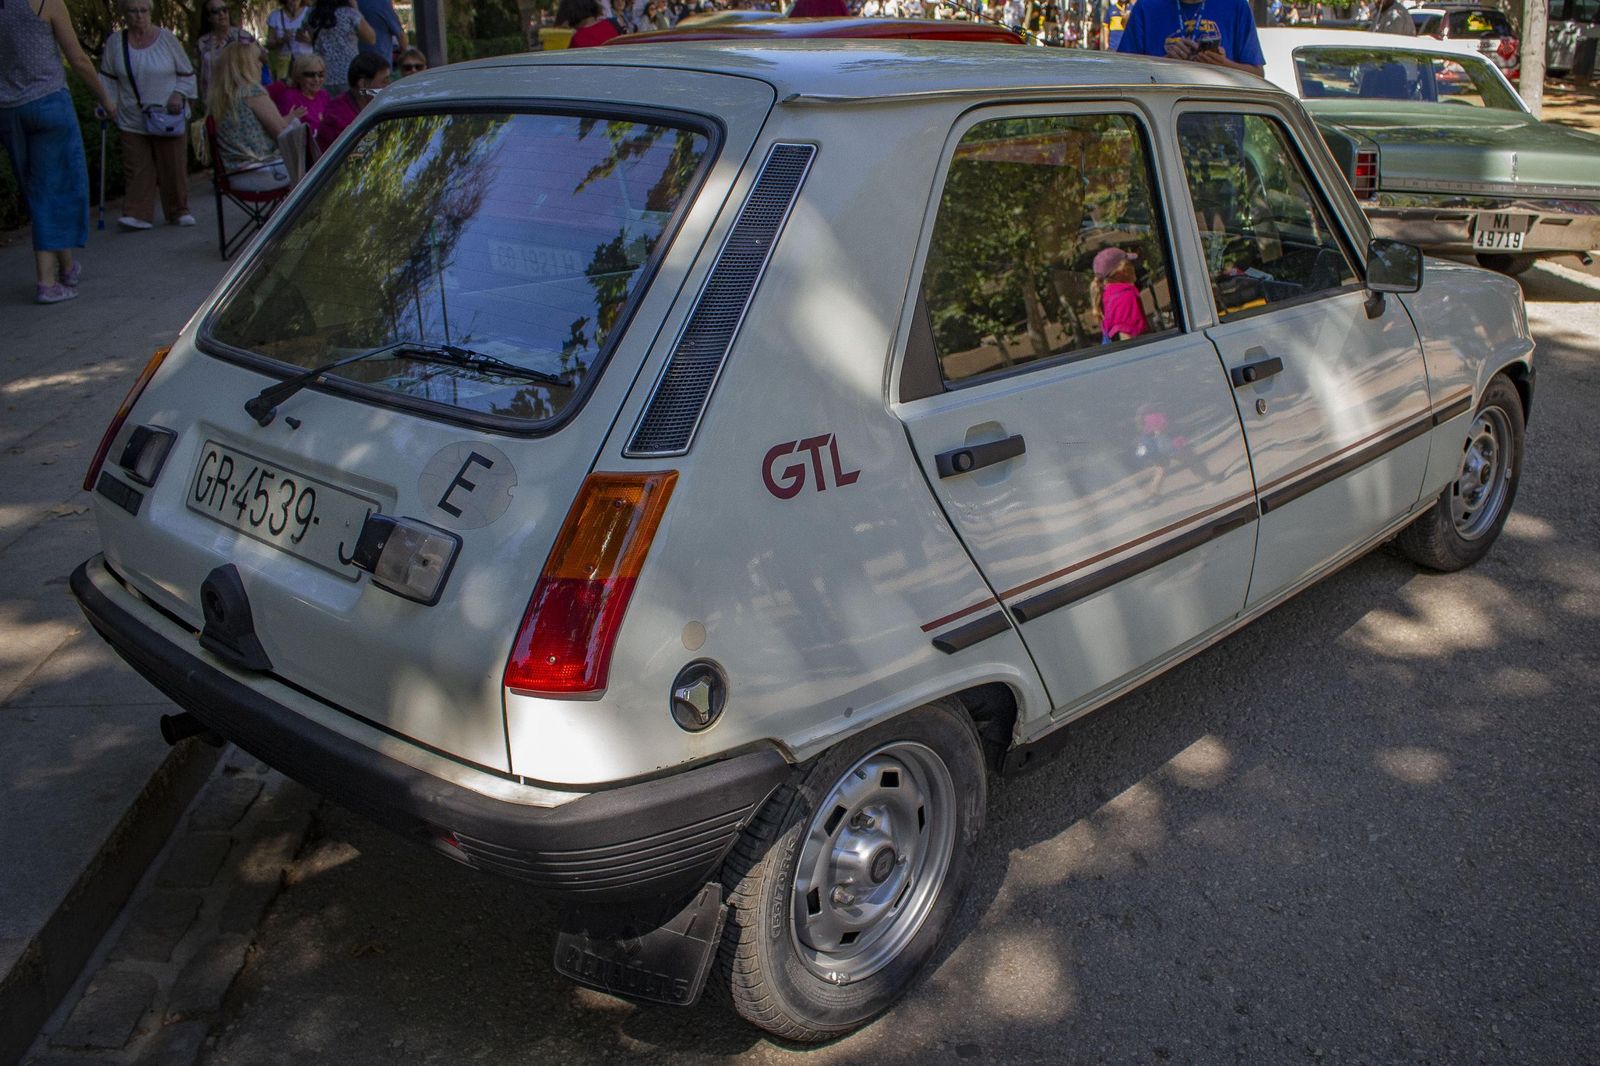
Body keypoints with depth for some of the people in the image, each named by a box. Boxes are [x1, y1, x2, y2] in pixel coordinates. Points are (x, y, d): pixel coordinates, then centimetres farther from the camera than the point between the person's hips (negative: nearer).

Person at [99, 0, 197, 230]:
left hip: (168, 117, -1)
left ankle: (179, 211, 17)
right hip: (132, 121, 1)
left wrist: (179, 94, -11)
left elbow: (186, 73, 5)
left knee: (174, 166, 3)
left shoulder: (166, 38, 0)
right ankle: (137, 214, -5)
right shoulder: (115, 42, 4)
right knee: (137, 168, -4)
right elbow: (108, 78, 12)